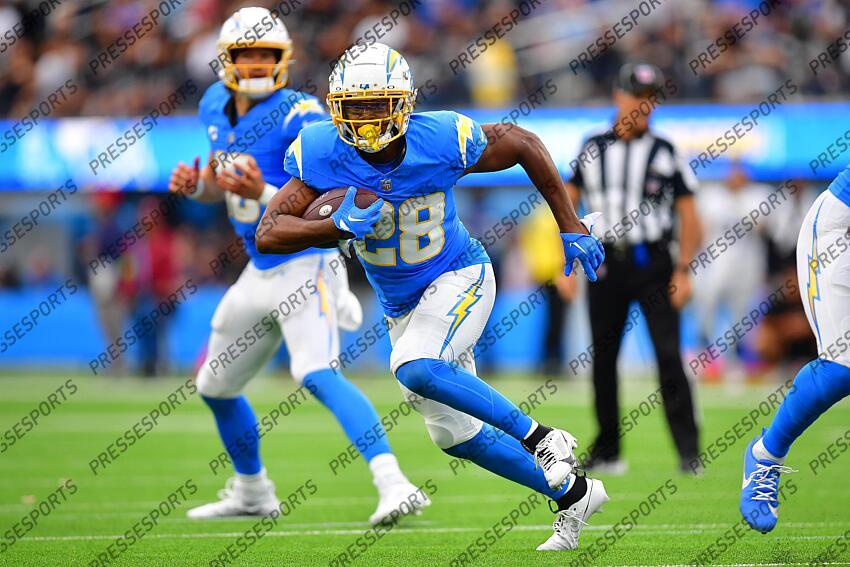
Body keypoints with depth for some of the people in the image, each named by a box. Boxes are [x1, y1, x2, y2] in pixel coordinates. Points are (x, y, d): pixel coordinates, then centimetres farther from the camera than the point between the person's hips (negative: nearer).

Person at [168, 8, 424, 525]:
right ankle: (252, 493, 41)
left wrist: (262, 194, -36)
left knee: (317, 374, -29)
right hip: (260, 271, 9)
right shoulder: (216, 106, 6)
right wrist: (197, 186, -2)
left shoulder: (299, 116, -17)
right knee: (216, 387, 19)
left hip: (305, 264, -8)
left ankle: (394, 484, -38)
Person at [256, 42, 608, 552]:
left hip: (460, 279, -5)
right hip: (402, 305, 5)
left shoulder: (441, 141, -24)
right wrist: (339, 227, -37)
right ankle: (573, 494, 28)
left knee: (413, 367, -33)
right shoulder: (324, 153, -19)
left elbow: (525, 145, -7)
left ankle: (541, 438, -20)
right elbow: (268, 234, -20)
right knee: (454, 433, 10)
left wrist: (572, 227, -3)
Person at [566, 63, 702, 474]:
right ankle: (605, 451, 17)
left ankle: (689, 451, -11)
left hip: (653, 264, -3)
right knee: (603, 358, 7)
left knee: (668, 354, -11)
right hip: (605, 264, 3)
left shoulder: (665, 153, 1)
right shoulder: (592, 150, 7)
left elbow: (689, 215, 1)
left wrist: (683, 270, -9)